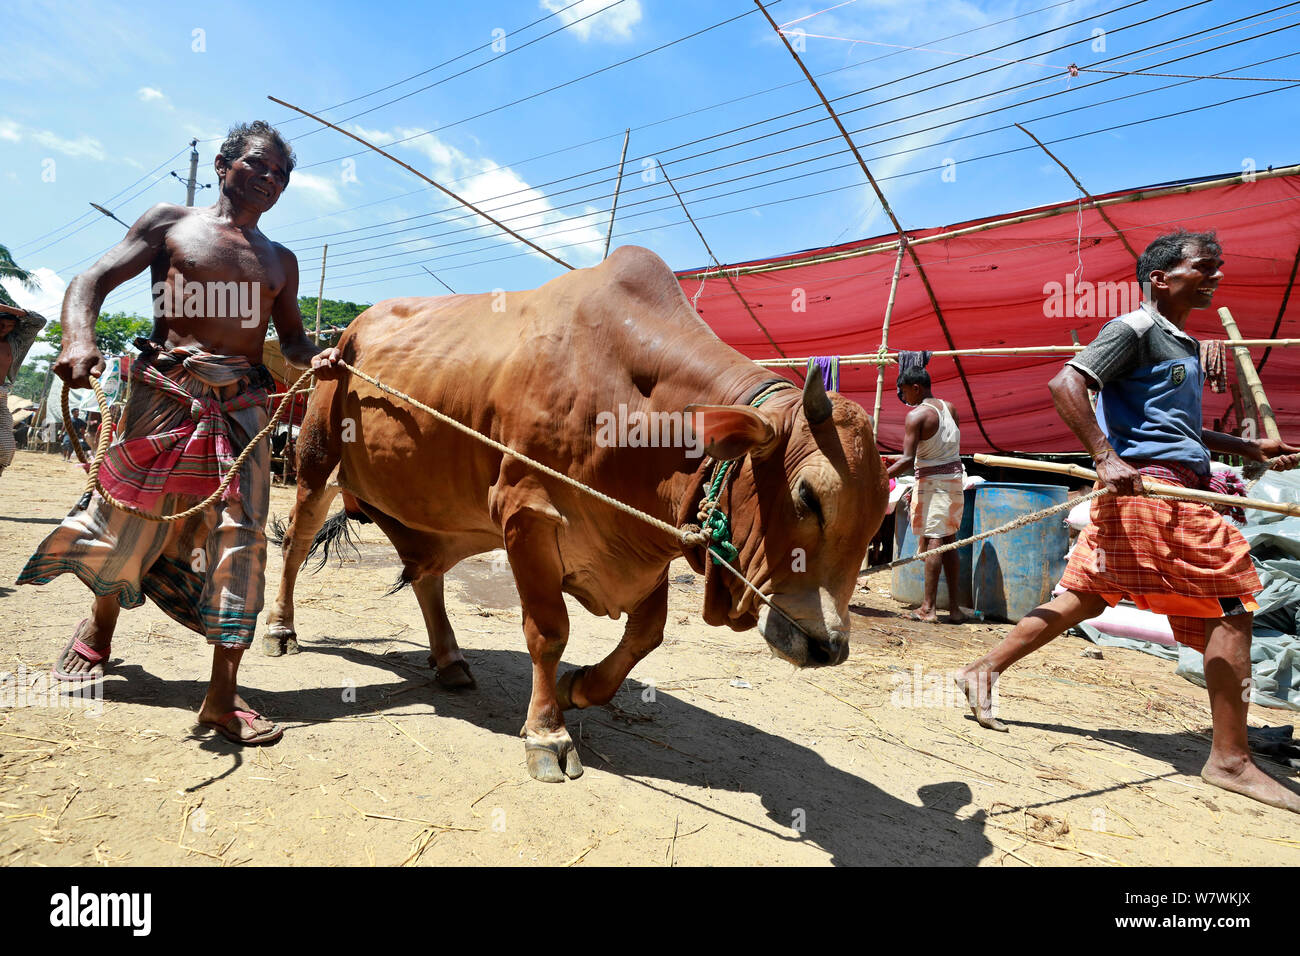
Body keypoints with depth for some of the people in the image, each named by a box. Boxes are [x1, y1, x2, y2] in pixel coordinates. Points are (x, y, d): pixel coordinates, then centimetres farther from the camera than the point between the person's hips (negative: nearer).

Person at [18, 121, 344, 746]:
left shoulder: (279, 262, 20)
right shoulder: (169, 224, 11)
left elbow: (292, 338, 19)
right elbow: (93, 280, 2)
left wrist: (314, 361, -5)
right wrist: (80, 338, -18)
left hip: (241, 406, 2)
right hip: (165, 393, -2)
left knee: (241, 536, -7)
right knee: (126, 524, 6)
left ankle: (223, 698, -2)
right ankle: (100, 625, 40)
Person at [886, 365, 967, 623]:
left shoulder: (916, 415, -13)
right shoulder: (950, 408, 10)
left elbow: (907, 460, -20)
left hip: (932, 481, -7)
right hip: (955, 476, 7)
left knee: (932, 541, -7)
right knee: (949, 540, 11)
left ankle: (928, 608, -6)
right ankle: (954, 607, 13)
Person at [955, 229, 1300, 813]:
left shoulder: (1183, 345, 25)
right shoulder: (1135, 329, -6)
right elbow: (1065, 384, -20)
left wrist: (1252, 449, 26)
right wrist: (1105, 457, -27)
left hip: (1175, 489, 10)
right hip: (1150, 485, -10)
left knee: (1084, 597, 10)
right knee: (1232, 601, -6)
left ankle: (983, 671, 15)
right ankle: (1230, 761, 1)